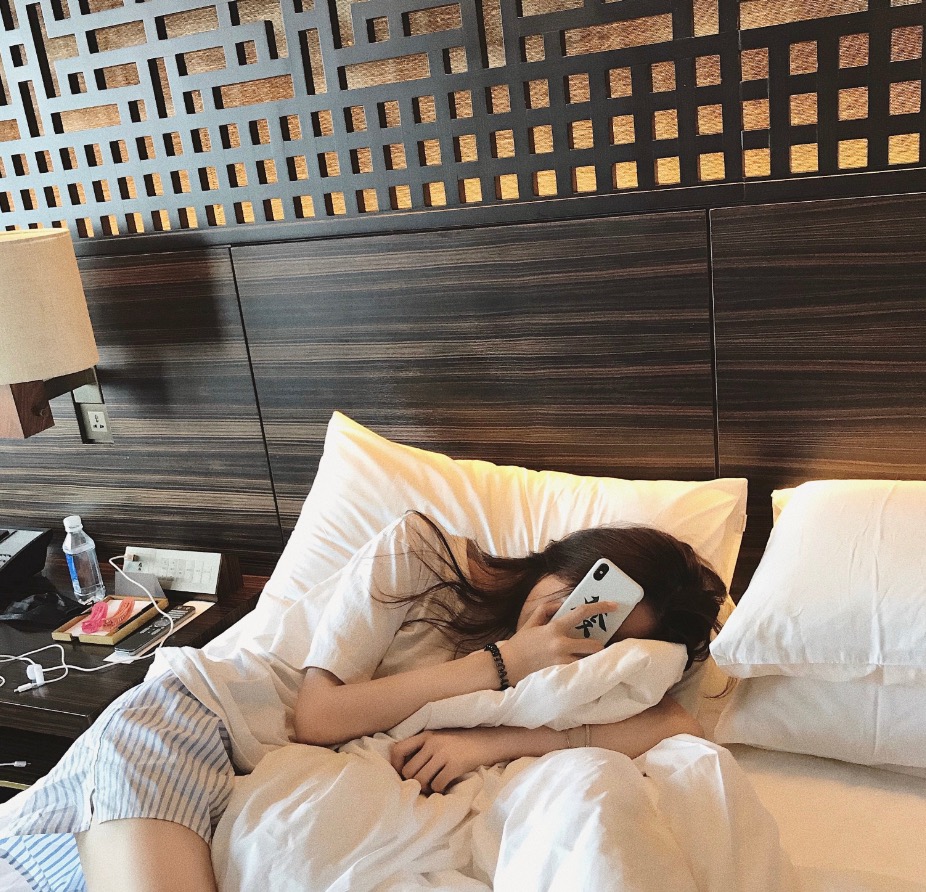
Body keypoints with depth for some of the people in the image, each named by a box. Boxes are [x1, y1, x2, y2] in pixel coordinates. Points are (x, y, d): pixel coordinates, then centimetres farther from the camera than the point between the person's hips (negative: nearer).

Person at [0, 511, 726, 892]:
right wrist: (502, 663, -19)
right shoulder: (416, 551, -13)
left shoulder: (551, 669, 3)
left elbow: (679, 727, -12)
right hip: (186, 721, -5)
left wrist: (496, 740, -23)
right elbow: (319, 712, -15)